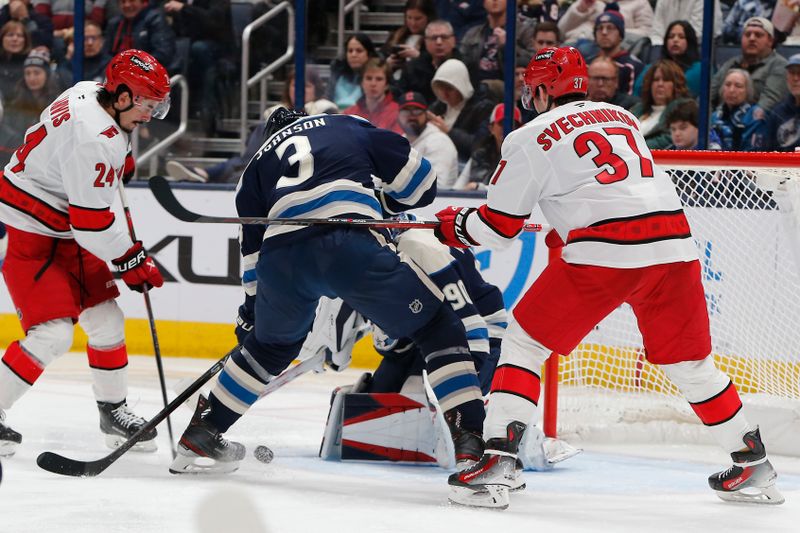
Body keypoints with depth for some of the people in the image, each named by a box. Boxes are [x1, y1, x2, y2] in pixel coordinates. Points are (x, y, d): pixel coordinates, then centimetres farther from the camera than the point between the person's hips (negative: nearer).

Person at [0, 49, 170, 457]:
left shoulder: (93, 94, -1)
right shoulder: (94, 140, -29)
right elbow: (92, 224, -25)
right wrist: (134, 262, -14)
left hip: (62, 231, 10)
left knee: (106, 317, 12)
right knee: (53, 334, -16)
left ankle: (113, 411, 24)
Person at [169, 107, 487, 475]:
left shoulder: (258, 164, 34)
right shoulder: (349, 127, 28)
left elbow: (253, 249, 33)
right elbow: (419, 178, 20)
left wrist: (251, 312, 43)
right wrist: (381, 203, 39)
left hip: (282, 257, 3)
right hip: (351, 244, -3)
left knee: (272, 343, 33)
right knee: (437, 327, 12)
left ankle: (201, 435, 38)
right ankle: (469, 440, -1)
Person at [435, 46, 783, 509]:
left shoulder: (530, 138, 8)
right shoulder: (624, 118, 25)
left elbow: (498, 228, 11)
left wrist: (455, 225, 31)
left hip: (603, 253, -5)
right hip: (674, 243, 5)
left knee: (526, 342, 7)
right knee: (689, 360, 20)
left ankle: (498, 461, -6)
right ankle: (755, 466, 23)